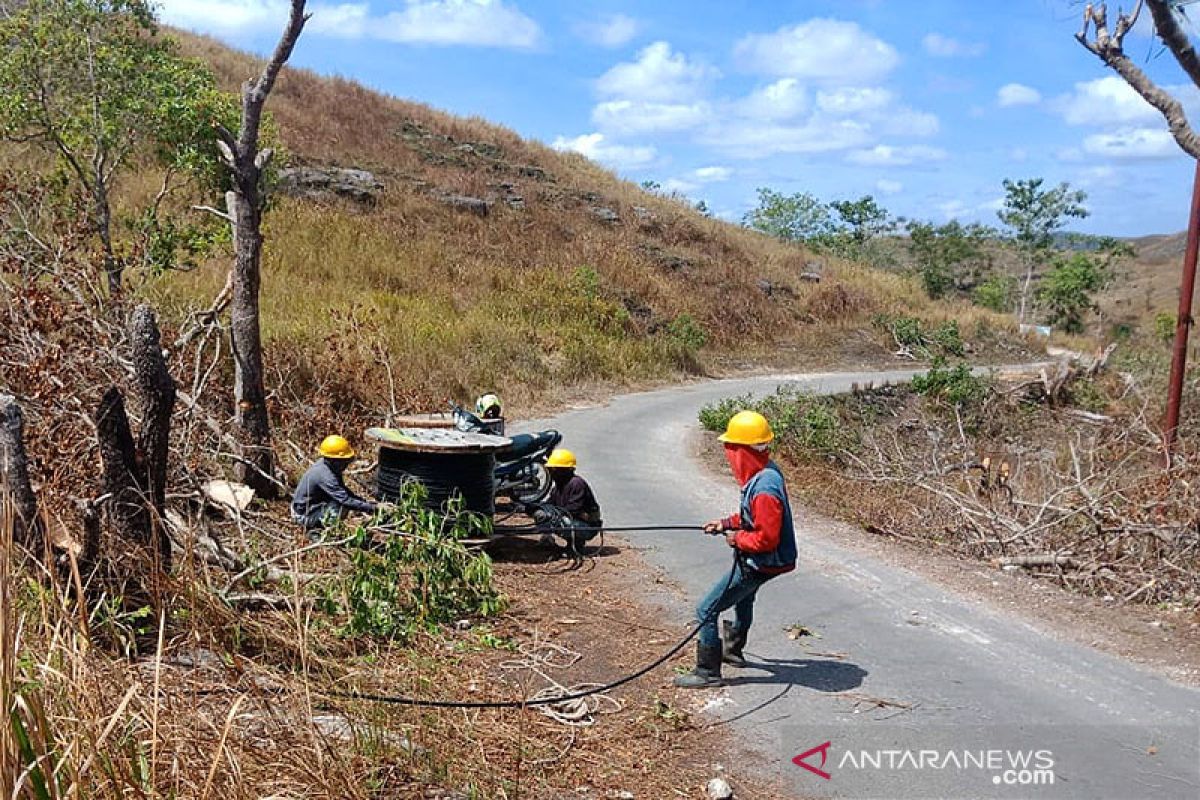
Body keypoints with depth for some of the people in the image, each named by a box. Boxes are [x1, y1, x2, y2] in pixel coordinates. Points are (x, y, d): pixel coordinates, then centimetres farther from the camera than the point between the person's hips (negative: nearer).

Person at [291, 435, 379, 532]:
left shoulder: (327, 465, -2)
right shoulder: (326, 476, -30)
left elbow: (344, 490, 11)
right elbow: (345, 500, -34)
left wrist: (365, 501, 1)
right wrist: (370, 508, -30)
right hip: (304, 515, -9)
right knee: (343, 505, -23)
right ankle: (315, 531, -8)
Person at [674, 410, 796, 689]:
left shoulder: (764, 488, -33)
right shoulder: (766, 471, -1)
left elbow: (767, 538, -33)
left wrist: (738, 539, -17)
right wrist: (727, 523, 7)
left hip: (757, 565, -11)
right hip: (756, 561, 11)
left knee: (706, 611, -5)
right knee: (744, 596, 35)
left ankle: (707, 672, 6)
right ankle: (733, 650, 57)